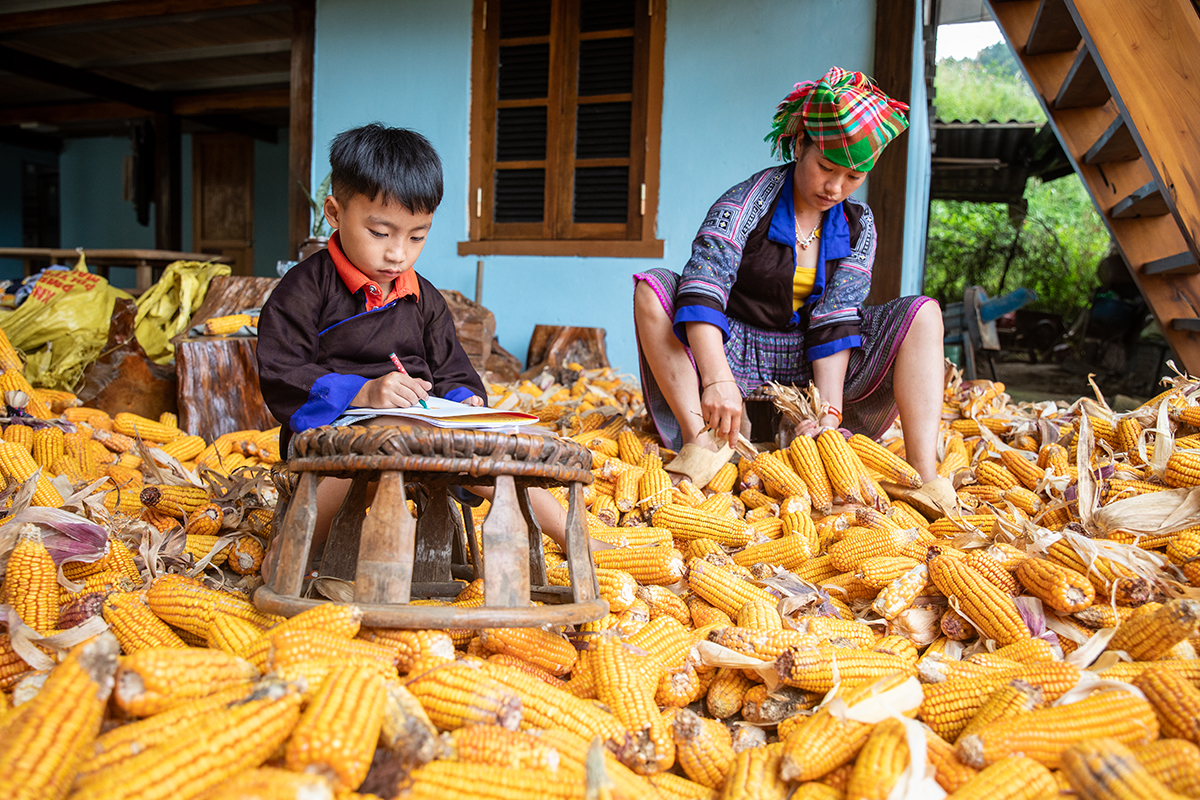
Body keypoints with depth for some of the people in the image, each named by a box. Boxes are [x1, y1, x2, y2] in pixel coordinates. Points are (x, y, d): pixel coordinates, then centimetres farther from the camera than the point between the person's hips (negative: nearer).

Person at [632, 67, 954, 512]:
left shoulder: (858, 225, 1)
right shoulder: (749, 201, -14)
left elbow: (836, 320, -10)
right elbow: (704, 285, -30)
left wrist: (829, 407, -24)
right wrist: (717, 378, -44)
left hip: (810, 365, 4)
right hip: (732, 351, -3)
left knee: (922, 314, -12)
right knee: (652, 290, -27)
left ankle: (924, 475, -25)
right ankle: (699, 438, -38)